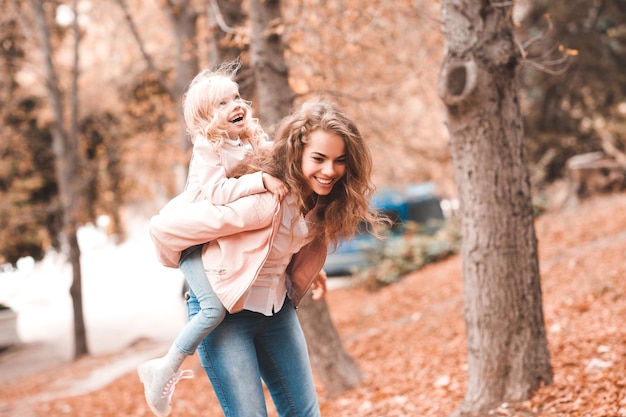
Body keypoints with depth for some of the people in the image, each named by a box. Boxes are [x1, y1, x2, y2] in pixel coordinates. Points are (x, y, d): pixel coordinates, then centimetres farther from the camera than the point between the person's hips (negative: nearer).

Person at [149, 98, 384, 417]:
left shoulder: (318, 198, -7)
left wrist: (309, 270, 4)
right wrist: (178, 264, -8)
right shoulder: (264, 199, -30)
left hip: (277, 309, 7)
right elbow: (165, 226, -27)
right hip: (223, 310, -7)